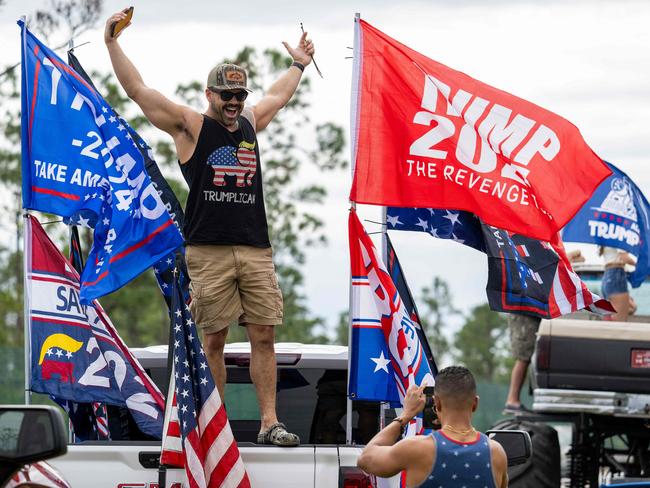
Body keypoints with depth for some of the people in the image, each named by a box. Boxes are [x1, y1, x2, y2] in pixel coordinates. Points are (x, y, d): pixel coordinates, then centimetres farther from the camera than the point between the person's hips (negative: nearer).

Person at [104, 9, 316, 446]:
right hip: (209, 250, -4)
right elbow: (138, 90, -1)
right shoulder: (190, 126, 4)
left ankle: (270, 422, 1)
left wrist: (299, 64, 50)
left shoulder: (250, 123, 18)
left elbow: (279, 96, 39)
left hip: (256, 250, 4)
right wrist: (112, 43, -7)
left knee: (264, 336, -1)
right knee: (214, 339, -1)